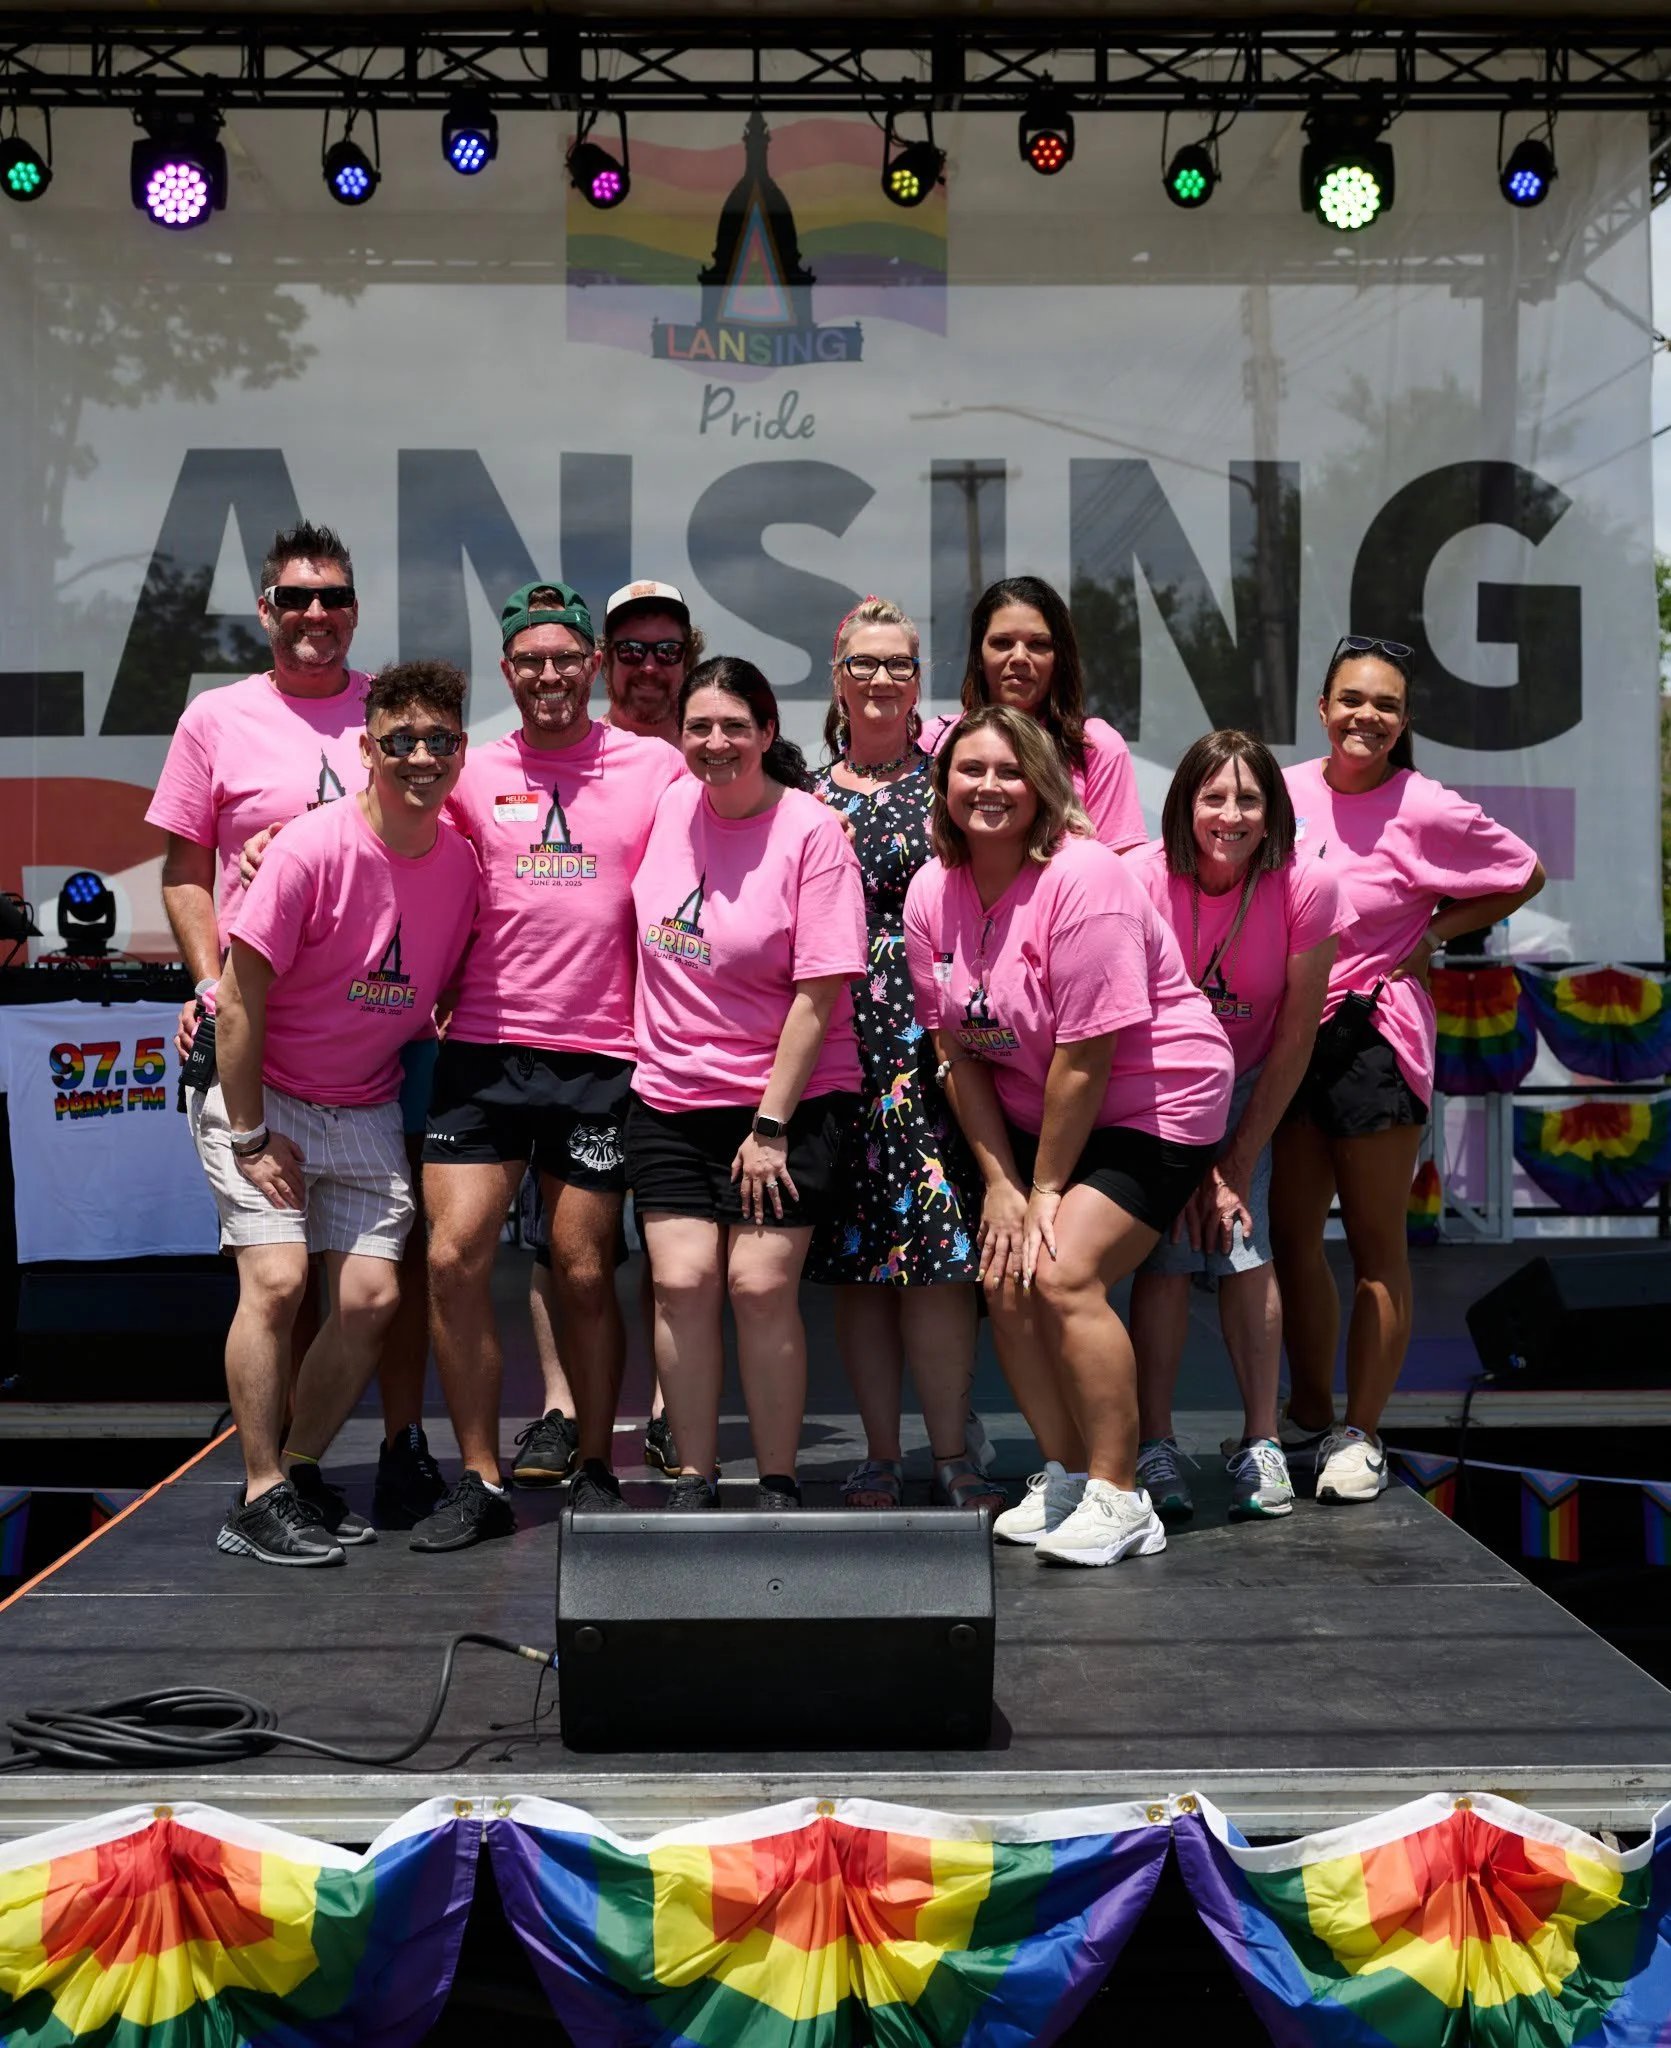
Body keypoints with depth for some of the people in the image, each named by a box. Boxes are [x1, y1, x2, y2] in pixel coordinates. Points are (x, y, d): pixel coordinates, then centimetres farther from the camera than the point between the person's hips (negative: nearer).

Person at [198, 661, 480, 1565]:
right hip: (262, 1093, -5)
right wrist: (249, 1136, -15)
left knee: (371, 1299, -1)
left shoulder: (460, 863, -4)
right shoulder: (311, 849, -20)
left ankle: (301, 1470, 18)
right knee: (276, 1279, -17)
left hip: (367, 1109, 5)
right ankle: (260, 1498, -5)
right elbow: (241, 998, -16)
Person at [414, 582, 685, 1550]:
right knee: (455, 1256, -5)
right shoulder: (475, 775, 7)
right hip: (484, 1047, 2)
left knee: (584, 1271, 4)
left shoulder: (655, 767, 3)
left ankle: (597, 1472, 22)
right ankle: (480, 1480, 8)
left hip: (601, 1055, -1)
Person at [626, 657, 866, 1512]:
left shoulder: (812, 831, -10)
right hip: (669, 1095, 4)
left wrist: (770, 1127, -14)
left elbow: (819, 993, -13)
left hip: (786, 1097, -4)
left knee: (761, 1283, -10)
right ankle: (693, 1482, 8)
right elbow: (648, 934, 21)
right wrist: (649, 1040, 14)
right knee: (682, 1281, -4)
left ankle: (779, 1488, 4)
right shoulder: (667, 807, 3)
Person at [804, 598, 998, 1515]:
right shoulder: (806, 797, 13)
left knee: (936, 1238, -7)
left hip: (930, 1029, -2)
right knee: (853, 1249, 3)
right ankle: (880, 1453, 12)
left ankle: (951, 1454, 1)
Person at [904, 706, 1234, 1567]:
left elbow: (1086, 1055, -23)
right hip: (1035, 1115, 7)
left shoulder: (1081, 879, -23)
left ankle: (1118, 1500, -7)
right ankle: (1066, 1477, 16)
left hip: (1155, 1102, -7)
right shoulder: (932, 891, -2)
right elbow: (955, 1051, 1)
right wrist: (1001, 1182, -5)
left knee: (1061, 1274, -20)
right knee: (1005, 1279, -3)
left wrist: (1045, 1192, -17)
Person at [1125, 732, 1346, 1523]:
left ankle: (1261, 1447, -1)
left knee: (1244, 1247, -12)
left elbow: (1293, 1041, -13)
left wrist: (1234, 1166, -12)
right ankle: (1154, 1449, -5)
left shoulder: (1305, 888, -21)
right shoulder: (1142, 882, -25)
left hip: (1244, 1088, 1)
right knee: (1166, 1255, -13)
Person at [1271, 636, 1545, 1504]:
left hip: (1374, 1034, -5)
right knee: (1291, 1237, 12)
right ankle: (1308, 1418, 27)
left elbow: (1526, 876, 3)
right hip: (1293, 1032, 5)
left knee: (1374, 1245, 2)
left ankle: (1360, 1435, 12)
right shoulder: (1289, 790, 3)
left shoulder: (1427, 809, -9)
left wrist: (1431, 936, -4)